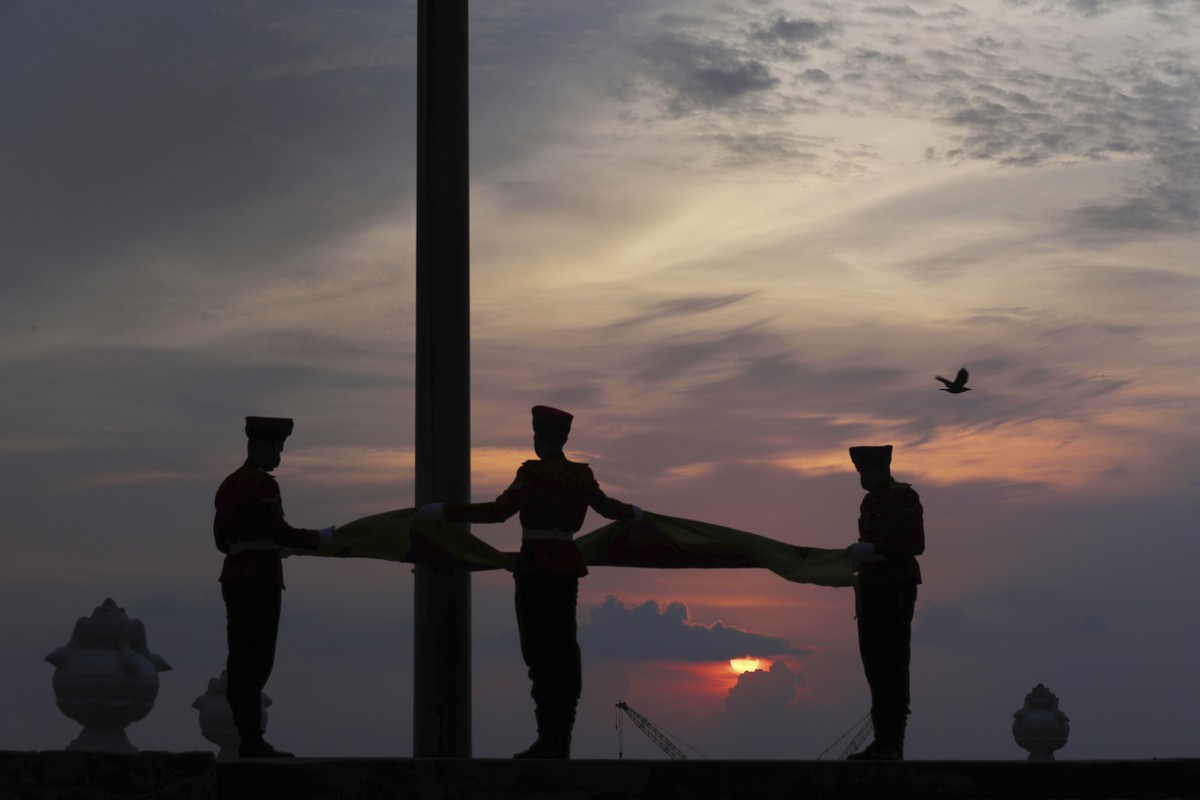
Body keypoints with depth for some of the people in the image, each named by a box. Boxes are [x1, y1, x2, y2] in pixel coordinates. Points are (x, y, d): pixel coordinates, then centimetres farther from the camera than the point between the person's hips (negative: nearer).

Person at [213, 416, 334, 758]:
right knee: (256, 660, -7)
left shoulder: (229, 485, 15)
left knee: (240, 660, 10)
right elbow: (279, 531, -18)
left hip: (234, 577, 9)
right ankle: (252, 741, -6)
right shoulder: (263, 484, -13)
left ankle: (243, 738, 13)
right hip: (260, 579, -9)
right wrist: (321, 538, -6)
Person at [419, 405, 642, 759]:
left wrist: (445, 511, -20)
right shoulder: (581, 475, 9)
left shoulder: (534, 473, -12)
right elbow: (607, 506, 25)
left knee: (539, 652, -6)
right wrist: (633, 513, 47)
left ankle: (549, 740, -8)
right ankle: (561, 740, 12)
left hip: (536, 567, -7)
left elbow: (499, 510, -22)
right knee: (564, 650, 9)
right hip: (568, 565, 7)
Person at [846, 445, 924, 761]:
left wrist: (872, 549, -21)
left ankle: (894, 744, -8)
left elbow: (916, 544, -16)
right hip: (872, 589, 9)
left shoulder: (905, 498, -8)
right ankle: (883, 740, 14)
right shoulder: (870, 502, 16)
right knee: (874, 662, 9)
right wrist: (857, 554, 6)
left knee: (893, 662, -9)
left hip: (898, 589, -9)